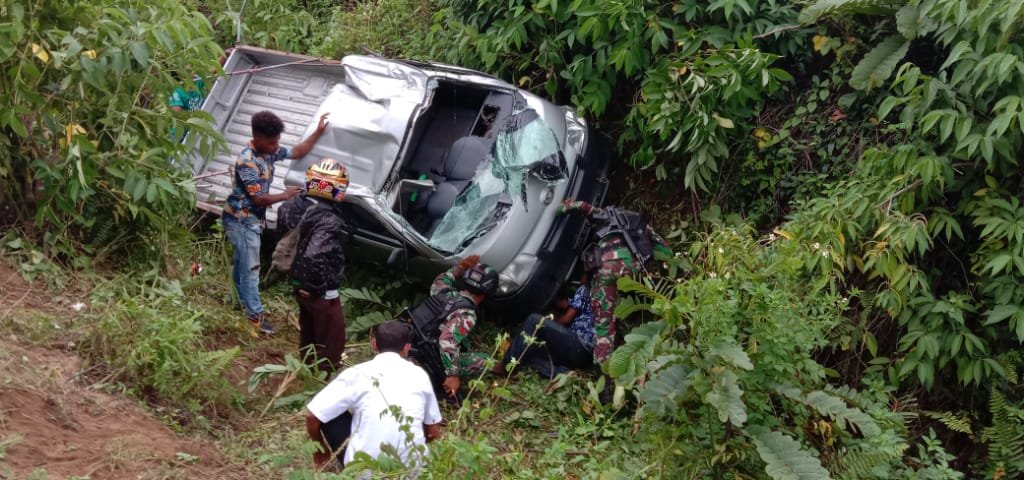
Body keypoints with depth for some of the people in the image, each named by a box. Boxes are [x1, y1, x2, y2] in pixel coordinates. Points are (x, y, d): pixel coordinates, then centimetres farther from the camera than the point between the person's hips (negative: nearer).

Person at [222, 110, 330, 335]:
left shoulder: (269, 152, -1)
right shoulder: (247, 161, -27)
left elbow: (297, 152, 12)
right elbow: (258, 198, -25)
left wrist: (318, 132, 3)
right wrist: (286, 195, -14)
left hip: (252, 218, 9)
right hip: (241, 219, -9)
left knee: (242, 263, 22)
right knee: (250, 266, -3)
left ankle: (242, 303, 36)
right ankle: (255, 314, 4)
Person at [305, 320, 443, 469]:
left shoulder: (357, 373, 0)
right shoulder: (419, 374, 8)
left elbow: (312, 415, 1)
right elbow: (434, 432, 16)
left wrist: (321, 449, 20)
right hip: (413, 470, 4)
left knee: (330, 415, 17)